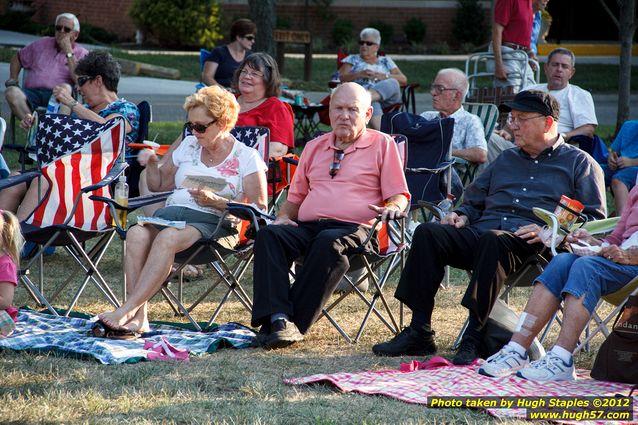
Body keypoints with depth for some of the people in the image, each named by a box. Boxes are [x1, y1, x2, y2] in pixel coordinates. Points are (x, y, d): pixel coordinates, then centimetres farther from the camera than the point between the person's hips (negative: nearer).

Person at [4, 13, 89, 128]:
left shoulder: (82, 54, 11)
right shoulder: (42, 44, 23)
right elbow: (17, 58, 35)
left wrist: (69, 52, -4)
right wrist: (12, 80, 18)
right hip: (32, 93, 3)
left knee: (65, 88, -39)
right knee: (12, 92, -31)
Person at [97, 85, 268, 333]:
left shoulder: (246, 158, 5)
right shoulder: (189, 146, 21)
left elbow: (259, 209, -3)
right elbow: (159, 185, 30)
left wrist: (216, 201, -15)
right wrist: (151, 165, 8)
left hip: (215, 222, -5)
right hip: (172, 212, 5)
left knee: (167, 238, -38)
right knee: (136, 233, -31)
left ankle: (128, 310, -41)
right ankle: (138, 317, -39)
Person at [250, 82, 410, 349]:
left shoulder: (382, 144, 14)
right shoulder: (314, 147, 28)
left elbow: (399, 196, 7)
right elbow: (295, 198, 31)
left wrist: (392, 208, -16)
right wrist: (284, 217, 9)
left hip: (353, 227, -4)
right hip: (307, 227, 4)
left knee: (329, 242, -39)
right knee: (269, 234, -27)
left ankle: (295, 324, -37)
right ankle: (278, 318, -42)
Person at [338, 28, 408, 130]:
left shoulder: (385, 61, 29)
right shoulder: (352, 60, 26)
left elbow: (403, 80, 17)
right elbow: (339, 78, 9)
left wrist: (384, 76, -2)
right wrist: (359, 74, -8)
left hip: (386, 97, 2)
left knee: (392, 83, -36)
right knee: (373, 104, -40)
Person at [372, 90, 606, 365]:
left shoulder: (580, 163, 13)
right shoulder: (507, 159, 32)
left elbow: (595, 219, 3)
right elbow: (474, 200, 35)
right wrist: (462, 216, 11)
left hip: (528, 244, -6)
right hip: (480, 233, 6)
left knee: (493, 239, -40)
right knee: (428, 233, -21)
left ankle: (474, 338, -40)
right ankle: (419, 333, -25)